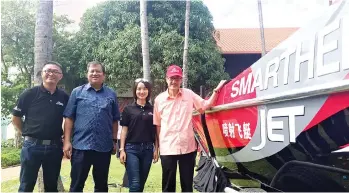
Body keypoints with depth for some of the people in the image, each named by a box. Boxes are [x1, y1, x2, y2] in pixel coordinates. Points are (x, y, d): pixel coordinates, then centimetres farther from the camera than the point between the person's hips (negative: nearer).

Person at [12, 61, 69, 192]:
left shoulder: (64, 97, 2)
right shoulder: (30, 94, -4)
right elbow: (15, 118, 3)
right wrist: (27, 133, 2)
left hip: (55, 147, 2)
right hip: (32, 145, -2)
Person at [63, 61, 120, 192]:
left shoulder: (111, 94, 8)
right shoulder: (77, 92, 4)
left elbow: (115, 120, 11)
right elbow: (69, 118, 1)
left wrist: (114, 141, 8)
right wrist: (67, 141, -5)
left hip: (104, 147, 2)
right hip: (81, 146, -1)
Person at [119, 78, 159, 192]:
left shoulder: (153, 110, 7)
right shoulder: (128, 109, 2)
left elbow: (156, 131, 9)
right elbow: (124, 130, 2)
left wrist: (156, 149, 5)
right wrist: (122, 149, -3)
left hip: (148, 149, 3)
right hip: (132, 148, -2)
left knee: (142, 183, 11)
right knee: (134, 184, -7)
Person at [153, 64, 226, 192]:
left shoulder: (189, 94, 1)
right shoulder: (159, 99, -1)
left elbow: (205, 106, 8)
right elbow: (158, 125, 4)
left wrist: (216, 90, 0)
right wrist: (158, 145, 5)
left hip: (187, 147, 1)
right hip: (167, 148, -1)